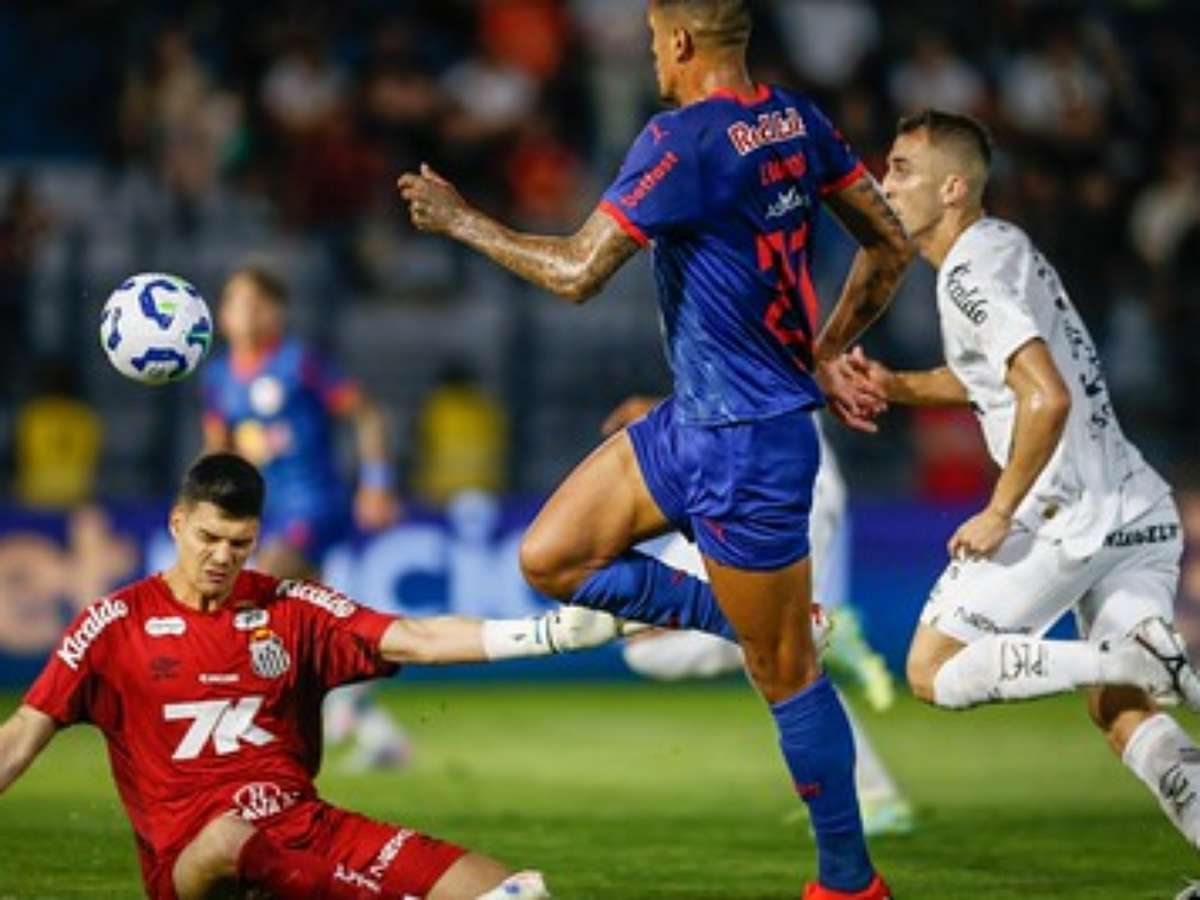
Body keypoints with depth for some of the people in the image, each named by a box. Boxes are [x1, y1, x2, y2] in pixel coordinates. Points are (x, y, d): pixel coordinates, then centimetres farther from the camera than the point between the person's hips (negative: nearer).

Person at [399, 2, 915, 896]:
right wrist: (826, 356, 19)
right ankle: (759, 628, 13)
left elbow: (576, 271, -20)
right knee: (550, 558, 9)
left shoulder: (682, 141, -21)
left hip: (745, 445, -9)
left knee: (785, 672, 2)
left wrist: (463, 222, -6)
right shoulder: (798, 121, 4)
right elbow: (891, 248, 10)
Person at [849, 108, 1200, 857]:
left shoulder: (970, 275, -13)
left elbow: (1047, 398, -24)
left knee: (935, 671, 2)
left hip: (1067, 515, -9)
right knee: (1124, 712, 9)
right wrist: (898, 387, 18)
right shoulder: (1007, 246, 16)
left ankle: (1133, 660, -12)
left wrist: (1000, 514, -15)